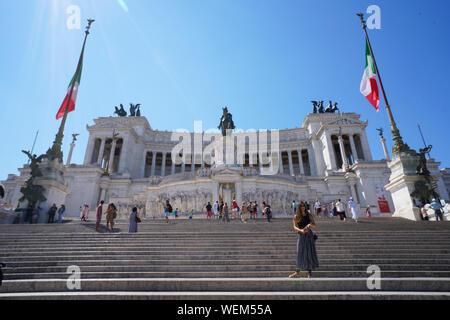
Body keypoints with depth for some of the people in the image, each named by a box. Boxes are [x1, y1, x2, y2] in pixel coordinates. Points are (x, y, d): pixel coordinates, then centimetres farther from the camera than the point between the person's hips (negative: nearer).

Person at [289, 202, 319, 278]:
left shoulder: (309, 215, 1)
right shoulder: (296, 217, 1)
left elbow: (314, 225, 1)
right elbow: (295, 227, -1)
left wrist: (310, 225, -21)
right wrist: (301, 230, -19)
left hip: (309, 235, 0)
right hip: (301, 235, 0)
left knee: (309, 252, -1)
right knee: (300, 253, 3)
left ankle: (309, 271, 12)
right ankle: (297, 271, 11)